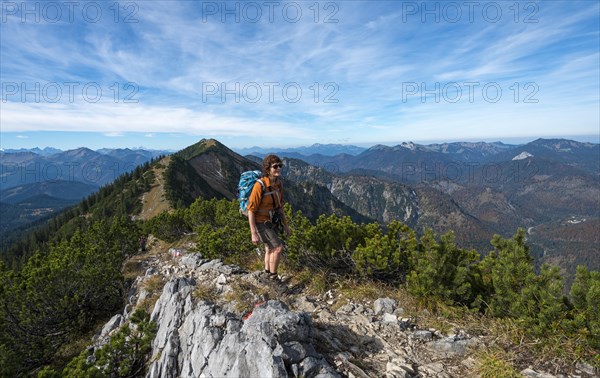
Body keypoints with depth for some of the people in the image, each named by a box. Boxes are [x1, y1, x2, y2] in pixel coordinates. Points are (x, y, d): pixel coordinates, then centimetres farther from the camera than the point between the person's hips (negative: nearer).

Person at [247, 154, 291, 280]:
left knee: (270, 249, 18)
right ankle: (273, 277, 9)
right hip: (261, 223, -8)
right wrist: (254, 234, -23)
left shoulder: (279, 184, -6)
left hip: (271, 222, 8)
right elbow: (251, 210, -24)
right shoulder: (259, 186, -29)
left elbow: (279, 206, 7)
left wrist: (285, 224, 10)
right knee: (278, 247, -10)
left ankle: (267, 274, 36)